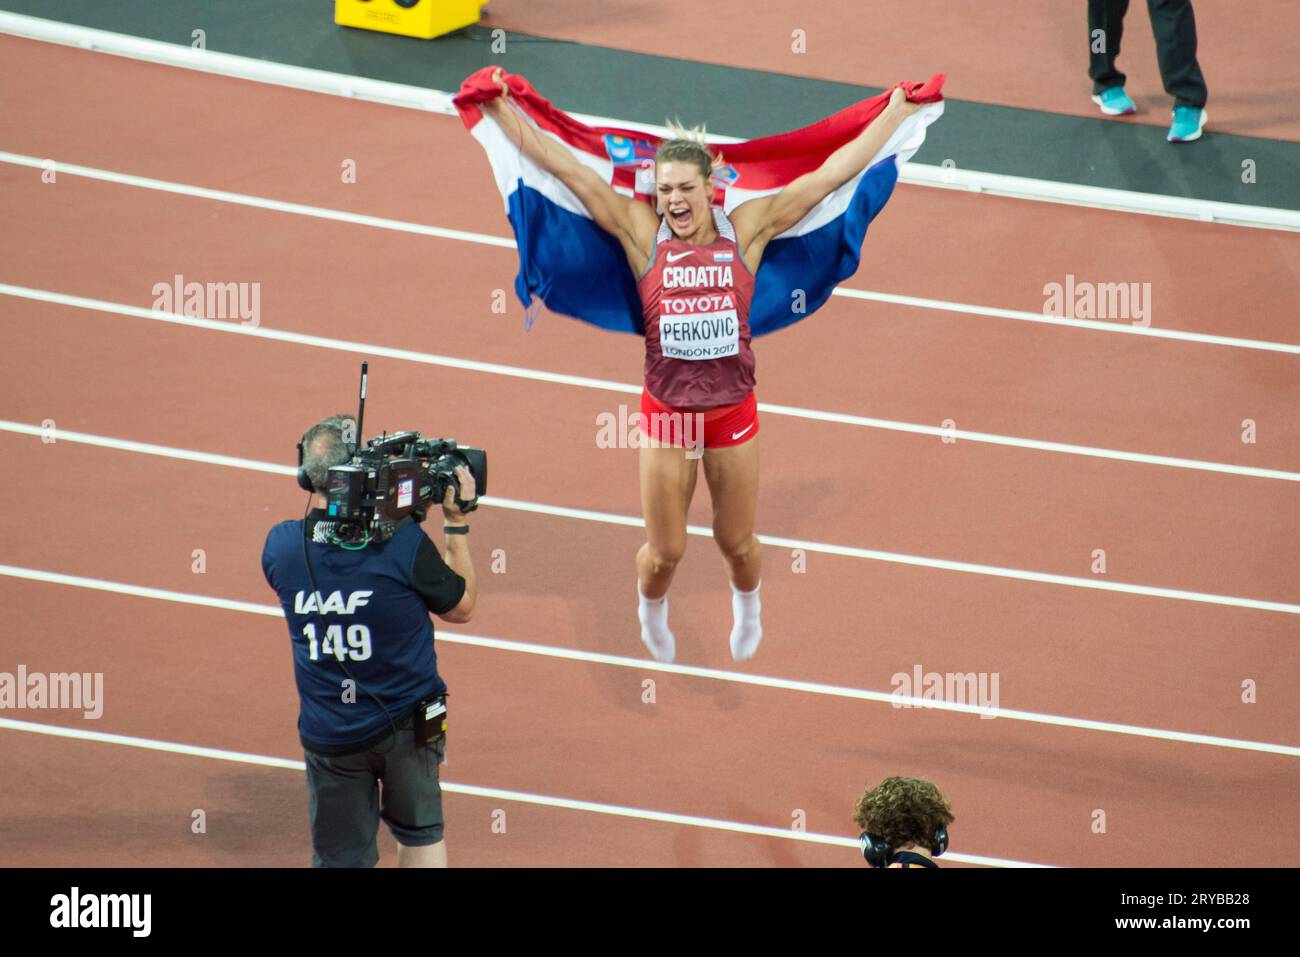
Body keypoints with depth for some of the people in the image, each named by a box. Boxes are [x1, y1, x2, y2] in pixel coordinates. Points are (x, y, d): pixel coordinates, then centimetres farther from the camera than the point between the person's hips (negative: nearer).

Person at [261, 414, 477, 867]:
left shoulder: (281, 546, -12)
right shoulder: (402, 543, -22)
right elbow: (461, 607, -4)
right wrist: (456, 522, 1)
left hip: (327, 738, 2)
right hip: (404, 723, -2)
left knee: (340, 859, 11)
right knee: (420, 836, 22)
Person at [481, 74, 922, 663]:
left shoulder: (746, 231, -7)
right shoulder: (641, 232, -8)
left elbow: (831, 175, -5)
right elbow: (566, 171, -11)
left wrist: (896, 112, -4)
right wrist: (501, 112, -16)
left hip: (733, 410, 1)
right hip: (667, 411, -1)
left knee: (737, 541, 15)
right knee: (665, 550, 9)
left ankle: (747, 603, 50)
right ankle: (650, 609, 44)